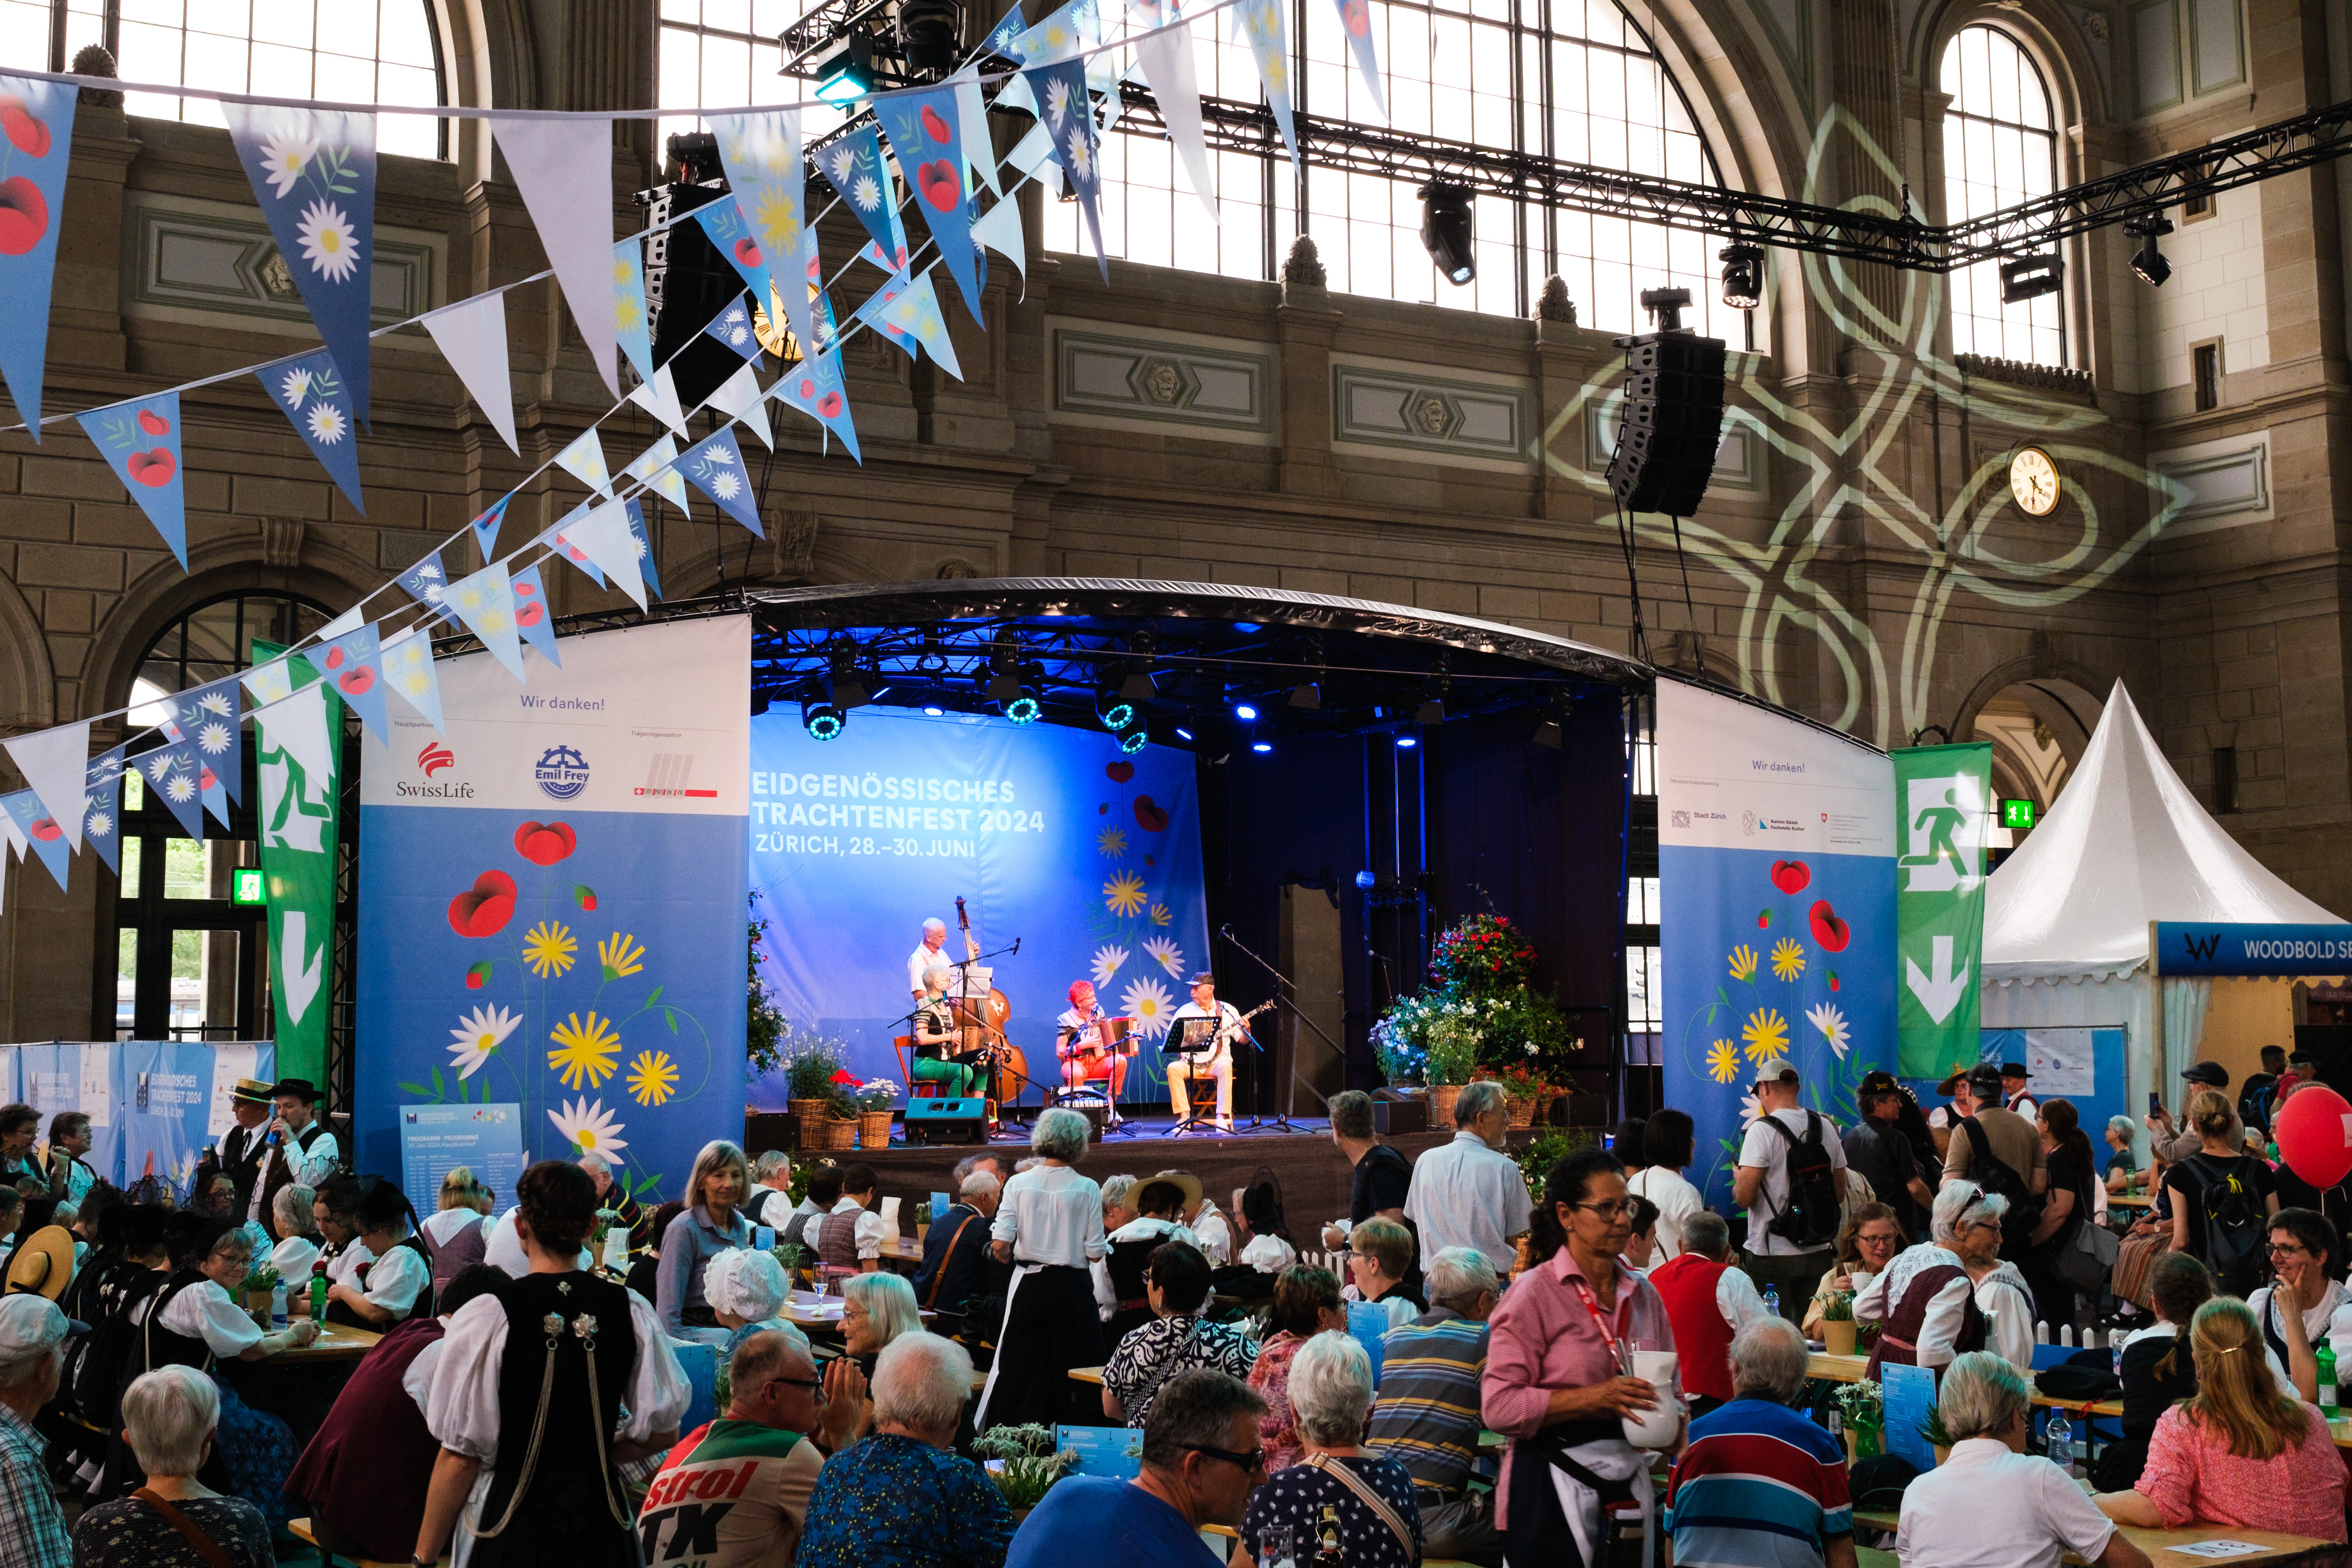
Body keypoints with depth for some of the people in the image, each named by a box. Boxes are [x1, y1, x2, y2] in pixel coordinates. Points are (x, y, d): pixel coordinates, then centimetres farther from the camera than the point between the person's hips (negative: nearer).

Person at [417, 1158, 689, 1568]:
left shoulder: (485, 1319, -15)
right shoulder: (632, 1311, -6)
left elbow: (461, 1455, -12)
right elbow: (662, 1432, -1)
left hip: (506, 1527, -2)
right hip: (601, 1531, 2)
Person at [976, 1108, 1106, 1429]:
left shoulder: (1018, 1183, -3)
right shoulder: (1087, 1189, -7)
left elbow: (1000, 1245, -9)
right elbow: (1095, 1253, -8)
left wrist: (1013, 1261, 12)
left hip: (1028, 1285, 2)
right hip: (1071, 1288, -2)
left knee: (1017, 1371, 10)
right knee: (1069, 1373, 6)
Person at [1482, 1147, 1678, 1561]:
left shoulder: (1643, 1294, 12)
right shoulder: (1533, 1293, -7)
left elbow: (1669, 1387, 25)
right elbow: (1499, 1406, -14)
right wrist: (1594, 1398, -21)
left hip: (1631, 1478, 5)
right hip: (1553, 1491, -5)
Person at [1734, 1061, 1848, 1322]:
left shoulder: (1762, 1129, -13)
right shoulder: (1826, 1127, 6)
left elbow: (1745, 1197, -16)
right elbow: (1840, 1191, 13)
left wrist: (1738, 1180, 6)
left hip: (1771, 1254, -6)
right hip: (1817, 1254, 6)